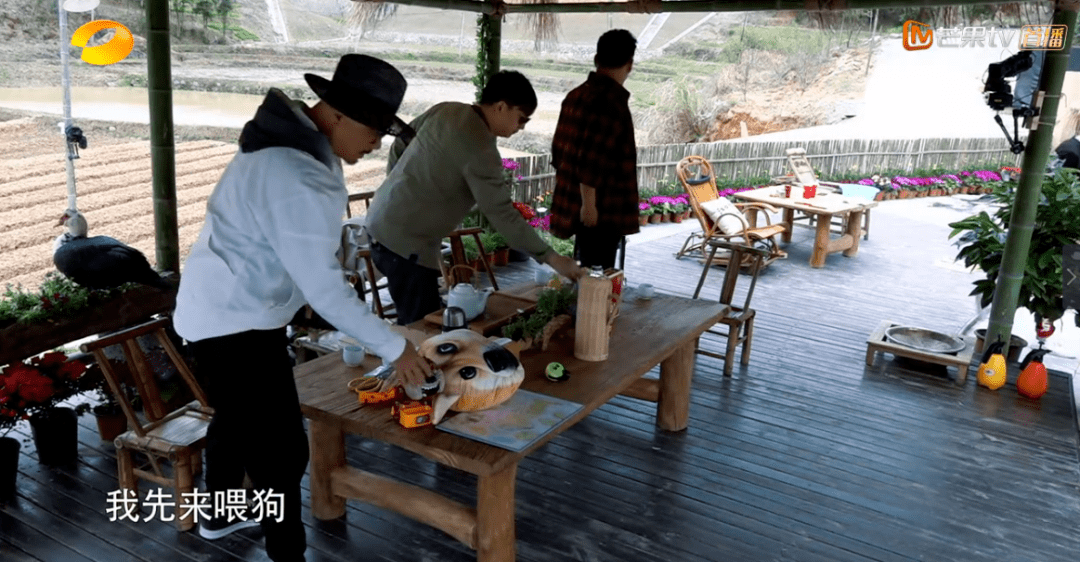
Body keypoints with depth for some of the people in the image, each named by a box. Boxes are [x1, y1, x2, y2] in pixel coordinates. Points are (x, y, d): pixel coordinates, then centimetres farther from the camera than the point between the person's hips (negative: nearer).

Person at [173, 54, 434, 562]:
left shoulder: (294, 142, 2)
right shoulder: (298, 178, -31)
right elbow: (323, 286, -29)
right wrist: (394, 348, -23)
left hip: (221, 309, 11)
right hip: (235, 322, -11)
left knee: (238, 419, 28)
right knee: (281, 449, -4)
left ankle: (218, 515, 49)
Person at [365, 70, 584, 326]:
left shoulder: (445, 110, 4)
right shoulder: (479, 147, -21)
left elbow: (400, 144, 15)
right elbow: (502, 214, -23)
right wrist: (551, 257, -19)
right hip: (405, 242, -9)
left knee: (429, 319, 16)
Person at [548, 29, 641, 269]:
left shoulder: (576, 95, 11)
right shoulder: (610, 101, -17)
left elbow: (559, 149, 17)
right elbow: (591, 159, -23)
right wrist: (588, 203, -20)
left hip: (573, 203, 10)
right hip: (600, 210, -10)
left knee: (586, 270, 18)